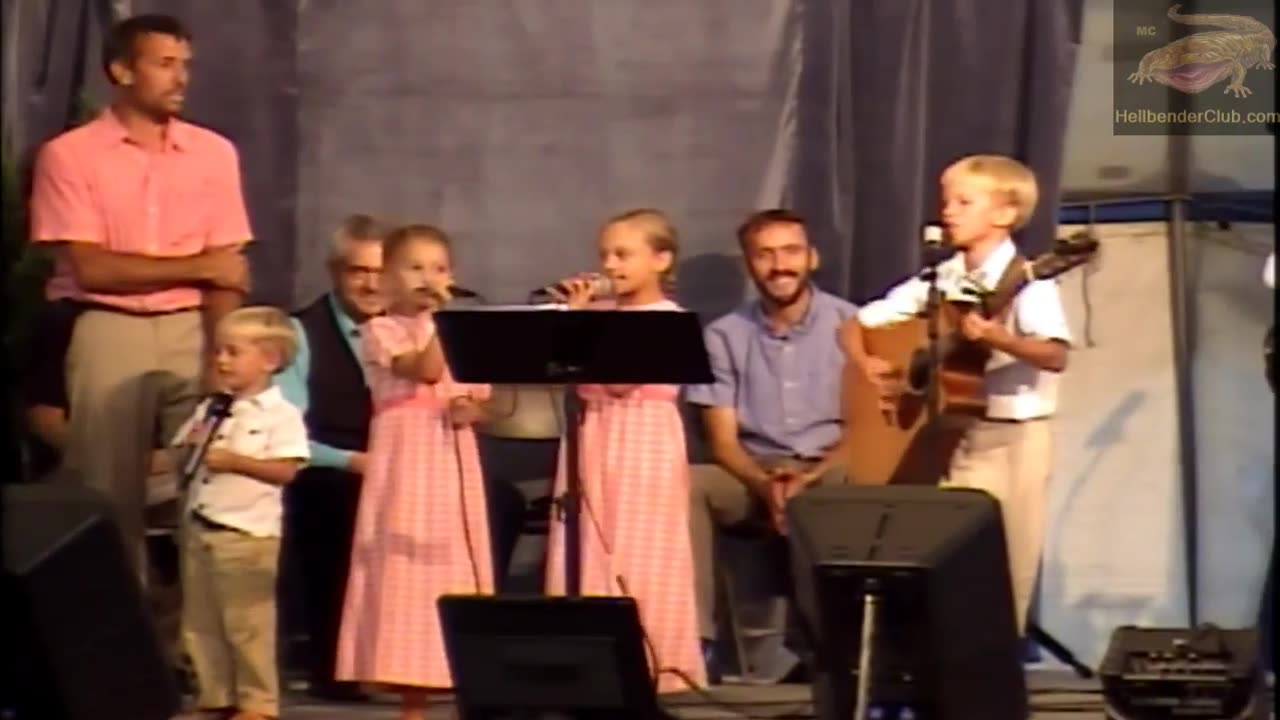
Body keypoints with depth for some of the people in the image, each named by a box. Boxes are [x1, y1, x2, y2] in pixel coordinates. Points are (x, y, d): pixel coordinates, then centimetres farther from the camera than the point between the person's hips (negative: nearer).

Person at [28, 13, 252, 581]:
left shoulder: (214, 152, 7)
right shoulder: (69, 155, -2)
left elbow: (227, 274, 3)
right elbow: (92, 268, -9)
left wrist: (221, 360, -11)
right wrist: (198, 266, -4)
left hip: (194, 331, 2)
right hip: (110, 334, -2)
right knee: (111, 492, -1)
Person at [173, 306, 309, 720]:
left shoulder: (282, 415, -8)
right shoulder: (208, 410, 13)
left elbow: (285, 470, -16)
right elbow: (181, 452, 18)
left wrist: (233, 461, -21)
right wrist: (191, 448, -4)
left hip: (248, 534, -7)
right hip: (199, 529, 7)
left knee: (247, 624, -3)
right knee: (200, 622, 11)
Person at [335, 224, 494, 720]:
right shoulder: (380, 331, -3)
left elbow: (479, 400, 16)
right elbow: (426, 369, -18)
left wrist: (471, 410, -5)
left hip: (454, 462, 5)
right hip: (408, 461, -5)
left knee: (457, 567, 4)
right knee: (407, 568, -7)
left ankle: (464, 679, 7)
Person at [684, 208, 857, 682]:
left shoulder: (850, 324, 0)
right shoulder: (725, 336, 5)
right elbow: (722, 441, 1)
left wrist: (808, 480, -19)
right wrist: (766, 483, -20)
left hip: (832, 473, -2)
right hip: (755, 474, 2)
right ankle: (697, 637, -28)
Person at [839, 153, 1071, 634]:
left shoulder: (1026, 283, -7)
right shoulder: (936, 283, 9)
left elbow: (1056, 356, -22)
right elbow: (854, 326, 13)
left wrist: (998, 338, -36)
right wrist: (866, 363, -7)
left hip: (1012, 439, -5)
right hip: (947, 436, 5)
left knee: (1004, 572, -2)